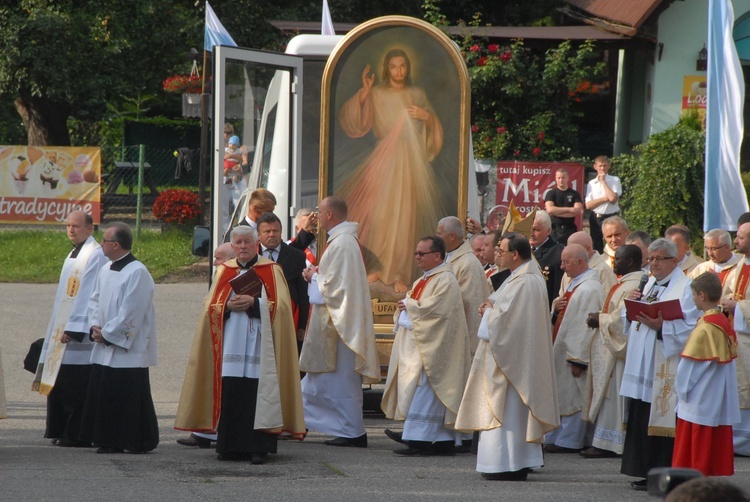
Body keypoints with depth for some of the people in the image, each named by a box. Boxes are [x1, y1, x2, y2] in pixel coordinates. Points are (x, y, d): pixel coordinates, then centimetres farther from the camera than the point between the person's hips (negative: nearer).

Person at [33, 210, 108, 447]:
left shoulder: (95, 255, -12)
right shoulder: (73, 255, 18)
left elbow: (88, 294, -18)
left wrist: (74, 328, -22)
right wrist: (60, 328, 18)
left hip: (81, 332, -10)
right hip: (64, 329, 10)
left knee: (77, 389, -8)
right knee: (60, 384, 10)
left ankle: (76, 434, -4)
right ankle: (62, 431, 14)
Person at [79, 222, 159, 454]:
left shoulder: (137, 273, -15)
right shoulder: (105, 270, 12)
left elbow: (130, 312, -18)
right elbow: (95, 300, 18)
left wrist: (107, 333, -13)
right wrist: (95, 326, 0)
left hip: (128, 349, -9)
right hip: (104, 349, 9)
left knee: (127, 397, -5)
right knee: (103, 394, 9)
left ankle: (136, 442, 2)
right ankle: (109, 441, 15)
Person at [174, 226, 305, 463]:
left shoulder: (272, 271, 7)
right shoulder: (224, 272, 16)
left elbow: (280, 306, -1)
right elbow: (211, 308, 12)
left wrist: (254, 303, -14)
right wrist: (228, 307, -8)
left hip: (259, 344, -3)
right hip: (230, 344, 3)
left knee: (257, 394, -9)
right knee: (230, 394, -4)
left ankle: (258, 448, -7)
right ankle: (230, 446, 1)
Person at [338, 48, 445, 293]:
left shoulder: (417, 94, 11)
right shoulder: (376, 94, 4)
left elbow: (436, 128, 17)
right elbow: (351, 122, -7)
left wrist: (426, 117, -4)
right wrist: (363, 93, -14)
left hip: (412, 161, 1)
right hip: (384, 160, -1)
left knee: (405, 216, -3)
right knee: (379, 213, -5)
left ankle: (398, 273, 1)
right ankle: (377, 266, 9)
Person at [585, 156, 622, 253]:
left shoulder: (615, 180, -1)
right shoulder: (591, 183, 8)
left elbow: (613, 198, -16)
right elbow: (588, 205, -1)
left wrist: (603, 181, -9)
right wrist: (605, 198, -12)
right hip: (595, 218, 4)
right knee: (596, 247, 8)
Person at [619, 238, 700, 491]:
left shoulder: (685, 288, -7)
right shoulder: (650, 284, 19)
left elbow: (690, 328, -16)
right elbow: (635, 321, 23)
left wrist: (661, 326, -27)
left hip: (666, 369, -8)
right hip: (643, 365, 8)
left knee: (662, 421, -7)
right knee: (641, 420, 8)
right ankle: (647, 472, 14)